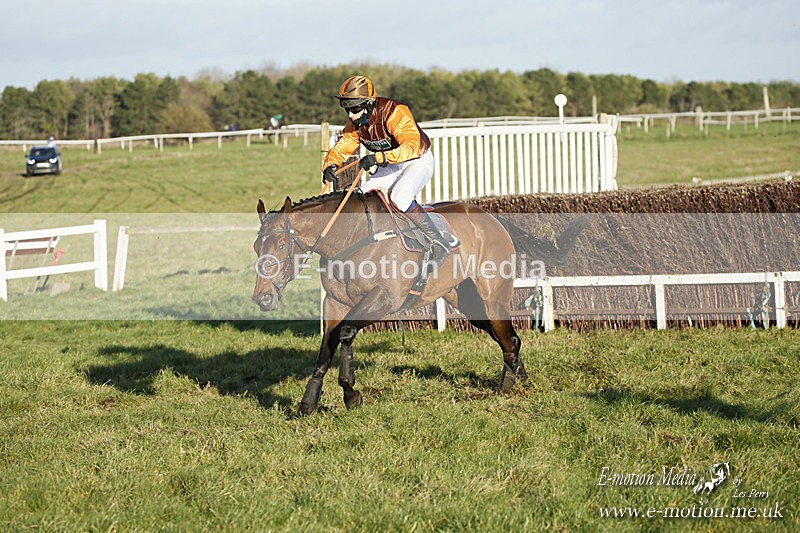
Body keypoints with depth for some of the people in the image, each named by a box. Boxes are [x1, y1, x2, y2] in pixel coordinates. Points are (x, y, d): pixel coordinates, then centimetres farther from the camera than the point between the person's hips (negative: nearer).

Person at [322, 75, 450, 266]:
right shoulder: (355, 122, -9)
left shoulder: (395, 112, -33)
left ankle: (438, 243, -21)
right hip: (392, 166, 8)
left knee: (399, 197, -31)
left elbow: (412, 147, -44)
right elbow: (342, 147, -3)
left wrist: (379, 157, -54)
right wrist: (330, 165, -26)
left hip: (419, 161, -8)